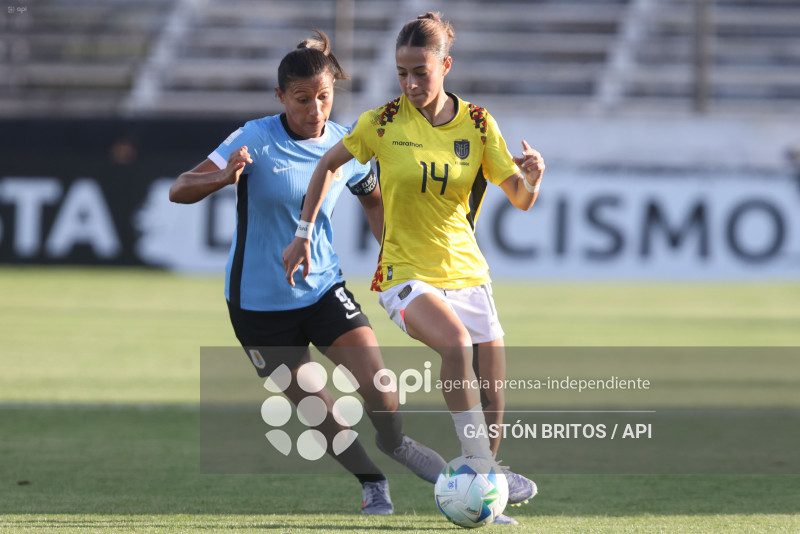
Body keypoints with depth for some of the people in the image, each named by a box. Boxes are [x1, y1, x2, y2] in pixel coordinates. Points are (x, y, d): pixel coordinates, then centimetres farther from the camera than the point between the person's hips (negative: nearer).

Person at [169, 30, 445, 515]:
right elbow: (180, 190, -19)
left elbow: (374, 201, 18)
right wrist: (225, 177, -38)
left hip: (323, 289, 3)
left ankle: (396, 445, 19)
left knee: (377, 384, -13)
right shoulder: (256, 139, -15)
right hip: (260, 303, -3)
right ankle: (373, 485, 26)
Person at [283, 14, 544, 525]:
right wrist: (303, 234, 6)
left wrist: (532, 178, -22)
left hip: (466, 271, 4)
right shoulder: (383, 123, -7)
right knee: (455, 342, -33)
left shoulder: (477, 123, -1)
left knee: (493, 395, -3)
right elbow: (329, 164, 9)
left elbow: (521, 200, 0)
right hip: (406, 272, -4)